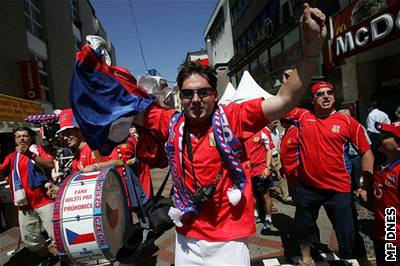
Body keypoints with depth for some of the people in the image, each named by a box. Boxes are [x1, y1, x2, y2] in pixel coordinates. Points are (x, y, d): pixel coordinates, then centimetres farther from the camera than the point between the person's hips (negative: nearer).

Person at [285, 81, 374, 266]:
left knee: (349, 233, 6)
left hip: (339, 189, -2)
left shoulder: (348, 121, -5)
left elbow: (366, 152, -1)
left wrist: (367, 183, -7)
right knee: (304, 225, 21)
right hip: (307, 186, 2)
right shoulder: (303, 116, -1)